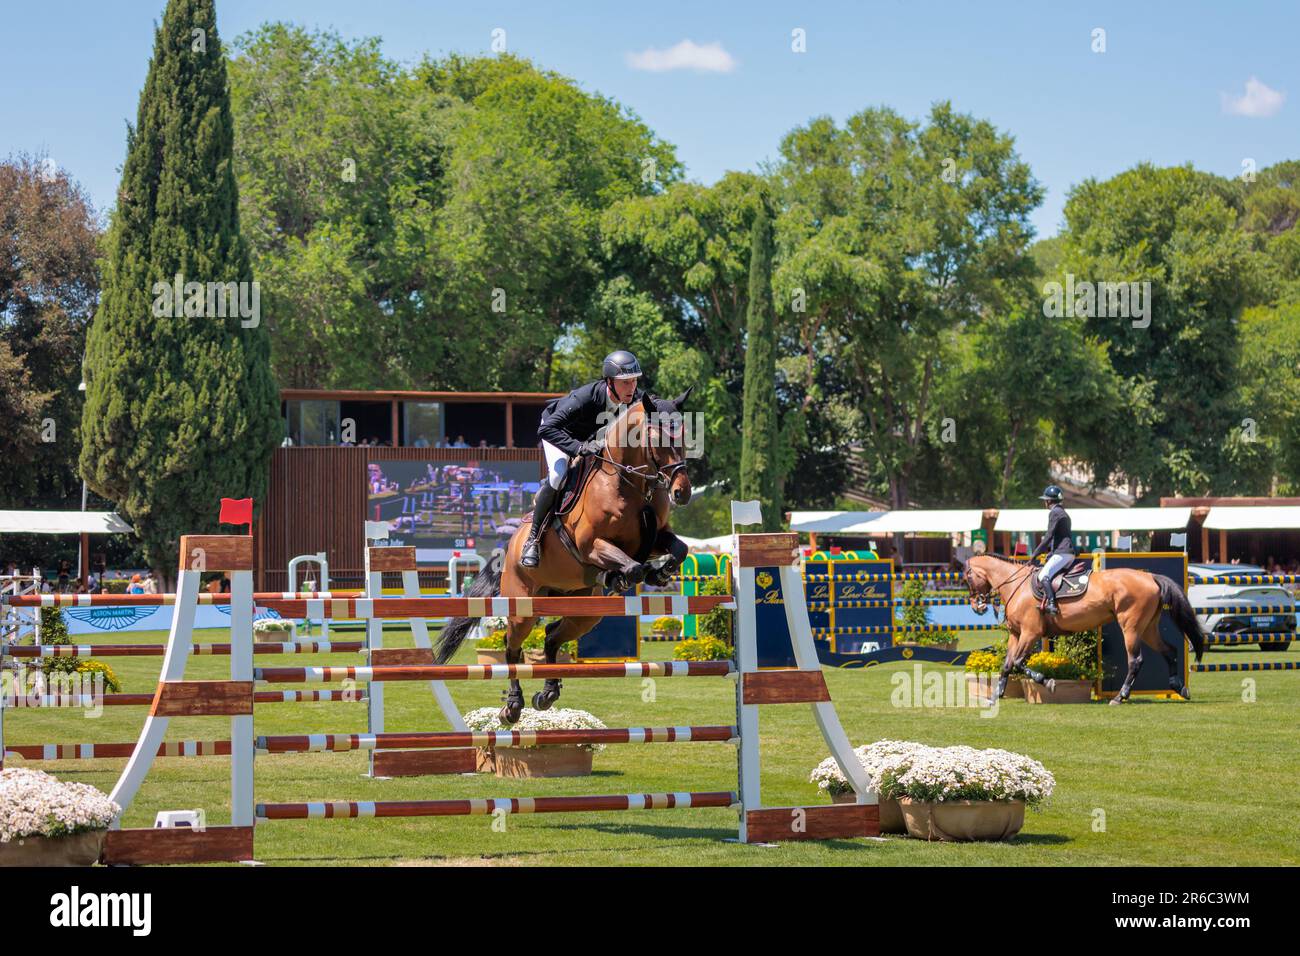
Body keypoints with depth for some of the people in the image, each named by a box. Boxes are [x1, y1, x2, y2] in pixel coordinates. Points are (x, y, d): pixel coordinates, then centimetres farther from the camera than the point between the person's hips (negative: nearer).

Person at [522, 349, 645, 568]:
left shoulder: (637, 399, -29)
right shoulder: (585, 397, -44)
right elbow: (546, 429, -47)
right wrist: (579, 447, -59)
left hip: (592, 435, 6)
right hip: (558, 430, -6)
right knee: (557, 476, -28)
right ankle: (533, 539, -14)